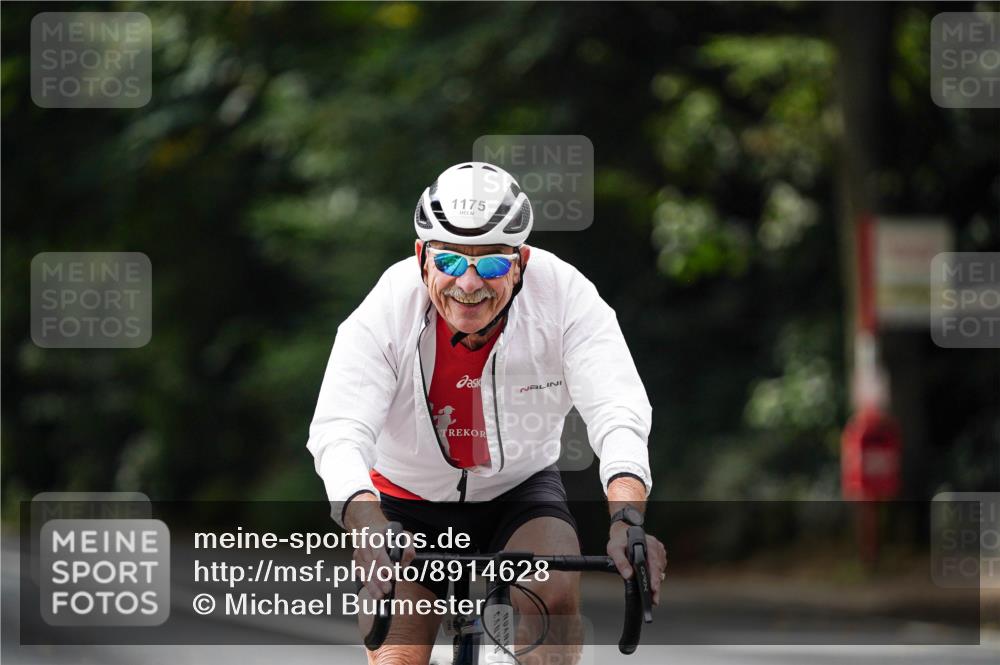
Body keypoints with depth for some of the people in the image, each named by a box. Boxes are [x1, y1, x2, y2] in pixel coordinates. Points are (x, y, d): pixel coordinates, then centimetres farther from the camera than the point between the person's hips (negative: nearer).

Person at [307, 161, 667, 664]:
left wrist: (627, 521, -51)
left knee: (555, 592, -29)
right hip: (409, 502, 0)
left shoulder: (564, 295, -24)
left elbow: (617, 413, -32)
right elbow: (338, 435, -36)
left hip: (519, 492, 0)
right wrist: (371, 529, -56)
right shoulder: (383, 315, -26)